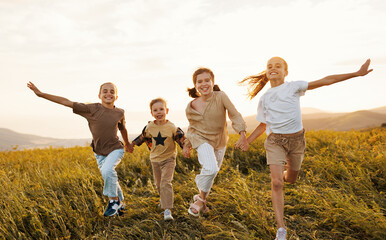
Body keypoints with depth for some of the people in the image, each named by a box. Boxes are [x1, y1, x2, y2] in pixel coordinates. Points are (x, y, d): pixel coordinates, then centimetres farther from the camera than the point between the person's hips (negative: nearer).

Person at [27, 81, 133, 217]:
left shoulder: (120, 113, -6)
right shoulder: (92, 109, -12)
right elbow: (66, 102, -13)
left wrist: (127, 144, 31)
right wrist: (40, 94, -16)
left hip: (115, 149, -2)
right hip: (99, 152, 2)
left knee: (107, 170, -30)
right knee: (110, 180, 9)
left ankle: (114, 201, -10)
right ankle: (120, 203, 35)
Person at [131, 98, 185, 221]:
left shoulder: (172, 128, -13)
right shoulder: (149, 127, -4)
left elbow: (181, 139, -6)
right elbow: (142, 138, 13)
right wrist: (131, 144, 18)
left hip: (168, 159, -4)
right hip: (155, 159, 4)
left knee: (166, 183, -17)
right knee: (158, 184, 15)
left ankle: (167, 210, -18)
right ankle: (165, 200, 43)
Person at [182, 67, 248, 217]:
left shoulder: (220, 97, -18)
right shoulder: (191, 107, -11)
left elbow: (234, 114, -19)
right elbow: (192, 127, 5)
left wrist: (242, 133, -31)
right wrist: (187, 145, 9)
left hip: (219, 141, 2)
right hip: (202, 139, -2)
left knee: (212, 173, 16)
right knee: (211, 169, -25)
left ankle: (200, 197, 42)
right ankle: (202, 198, -1)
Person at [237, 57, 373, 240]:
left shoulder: (294, 87, -2)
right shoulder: (264, 98, 5)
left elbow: (325, 81, -5)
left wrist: (356, 73, -6)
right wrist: (246, 142, 1)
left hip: (296, 140, 0)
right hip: (275, 141, 0)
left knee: (290, 179, 14)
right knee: (276, 183, -16)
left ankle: (284, 170, 54)